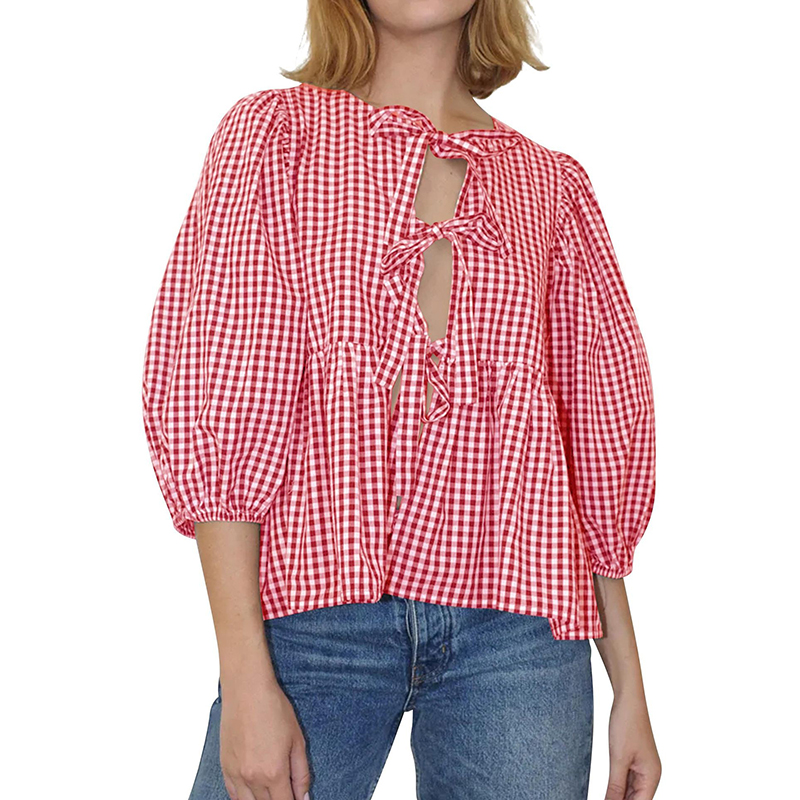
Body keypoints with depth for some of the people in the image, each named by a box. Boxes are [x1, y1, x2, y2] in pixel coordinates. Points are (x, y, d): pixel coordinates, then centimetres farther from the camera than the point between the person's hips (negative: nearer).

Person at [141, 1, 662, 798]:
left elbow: (600, 435, 13)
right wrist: (246, 675, -10)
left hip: (516, 632, 2)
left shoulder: (552, 185, 12)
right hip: (315, 612, -2)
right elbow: (214, 406, -3)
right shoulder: (271, 133, 4)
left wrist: (630, 687, 11)